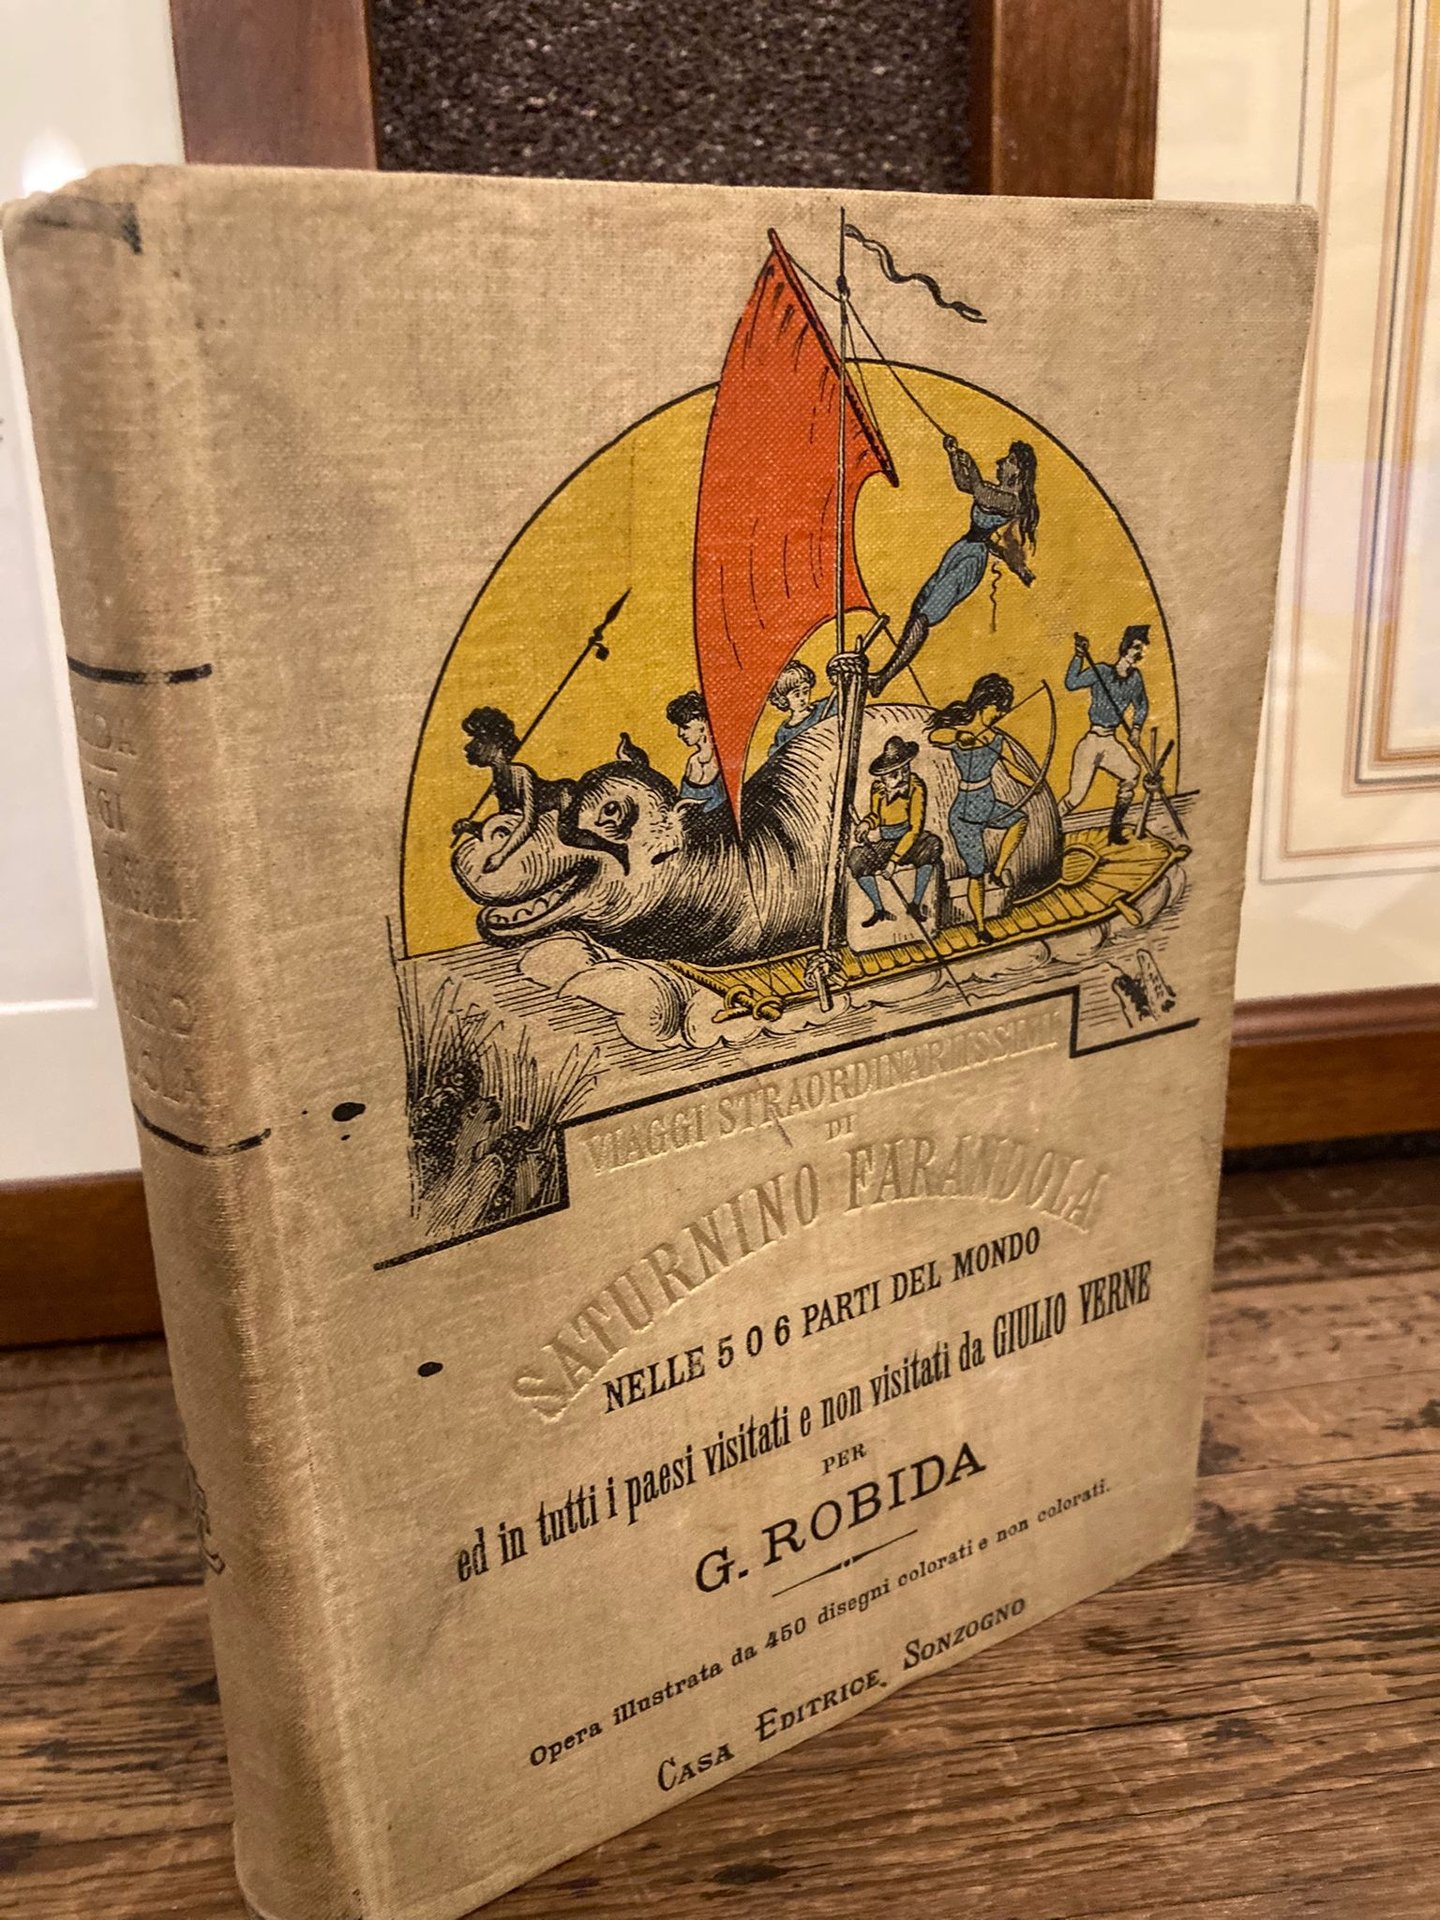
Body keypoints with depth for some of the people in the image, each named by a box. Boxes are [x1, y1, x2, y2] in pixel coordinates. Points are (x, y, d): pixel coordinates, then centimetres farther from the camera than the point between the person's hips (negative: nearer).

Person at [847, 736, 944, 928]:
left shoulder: (915, 787, -18)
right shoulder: (877, 787, -5)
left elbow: (915, 828, -22)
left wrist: (894, 859, -28)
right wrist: (867, 823, -14)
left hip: (907, 838, -3)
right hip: (883, 840, 4)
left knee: (930, 846, -36)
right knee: (857, 860, -23)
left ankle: (916, 904, -22)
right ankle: (878, 910, -6)